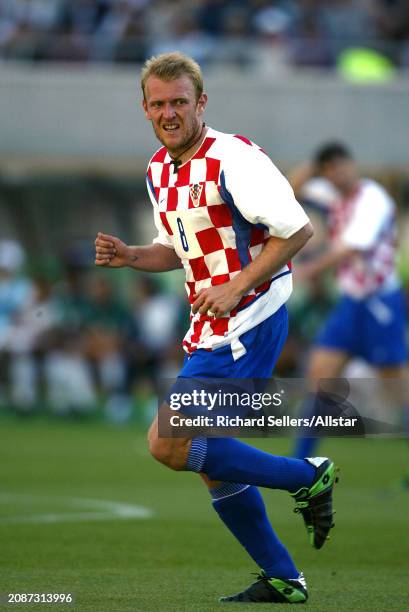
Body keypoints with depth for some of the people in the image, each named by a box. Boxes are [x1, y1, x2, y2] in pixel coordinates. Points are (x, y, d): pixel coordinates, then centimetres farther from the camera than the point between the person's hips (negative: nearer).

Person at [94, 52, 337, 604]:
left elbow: (297, 229, -18)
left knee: (169, 445, -15)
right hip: (211, 330, 9)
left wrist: (239, 285, -21)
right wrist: (130, 257, 4)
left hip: (247, 323, -9)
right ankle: (282, 580, 19)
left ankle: (307, 477, -4)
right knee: (213, 463, 10)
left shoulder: (234, 159, -16)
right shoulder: (159, 169, 11)